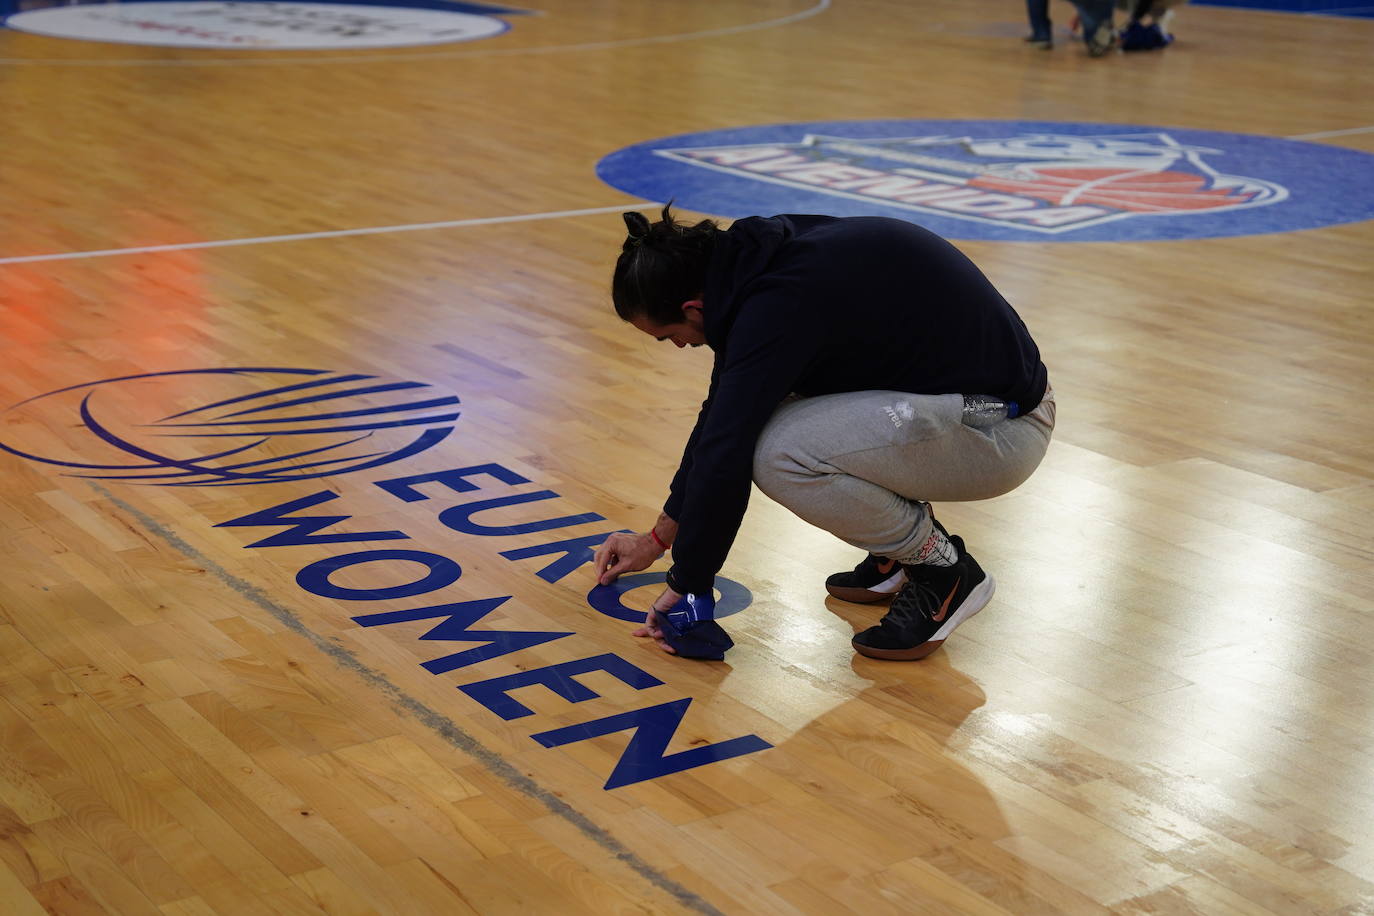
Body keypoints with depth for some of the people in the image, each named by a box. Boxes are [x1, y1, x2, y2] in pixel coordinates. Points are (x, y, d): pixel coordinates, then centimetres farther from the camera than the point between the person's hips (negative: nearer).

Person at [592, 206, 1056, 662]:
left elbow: (723, 455, -24)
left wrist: (688, 588, -11)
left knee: (779, 454, -24)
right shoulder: (762, 258, 5)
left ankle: (943, 572, -3)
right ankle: (905, 543, 15)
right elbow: (722, 413, 15)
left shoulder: (779, 304, -24)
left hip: (1000, 430, -10)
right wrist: (659, 537, 22)